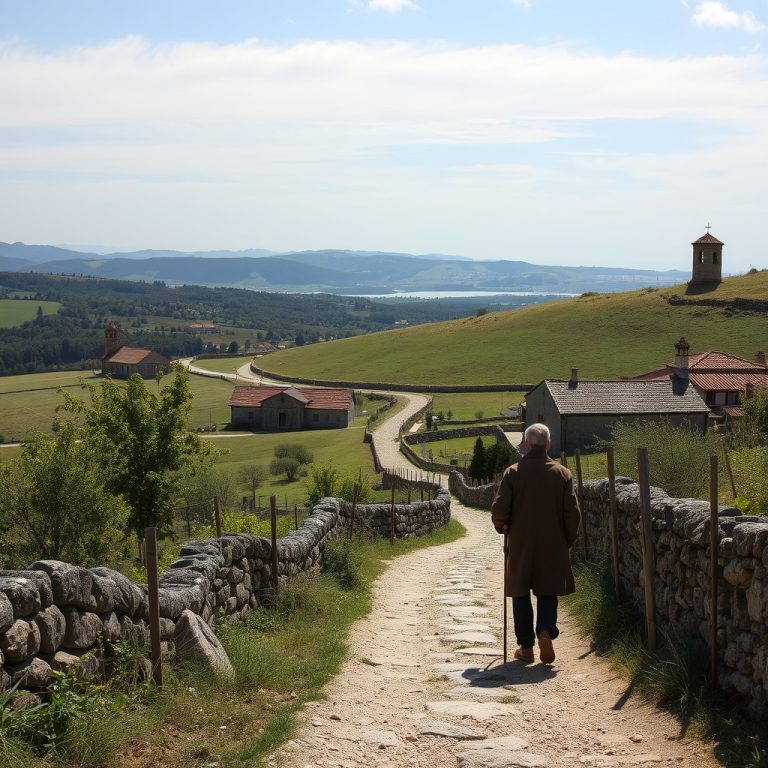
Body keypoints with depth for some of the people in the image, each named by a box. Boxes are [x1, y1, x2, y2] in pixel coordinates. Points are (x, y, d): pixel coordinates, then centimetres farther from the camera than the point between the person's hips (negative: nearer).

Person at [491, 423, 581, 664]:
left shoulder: (512, 472, -7)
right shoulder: (561, 473, -2)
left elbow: (499, 510, -11)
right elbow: (573, 513, -3)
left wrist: (502, 527, 11)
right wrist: (568, 540, 10)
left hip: (520, 545, -1)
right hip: (553, 545, 1)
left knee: (521, 595, 11)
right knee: (548, 593, 12)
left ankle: (526, 646, 13)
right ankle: (546, 631, -12)